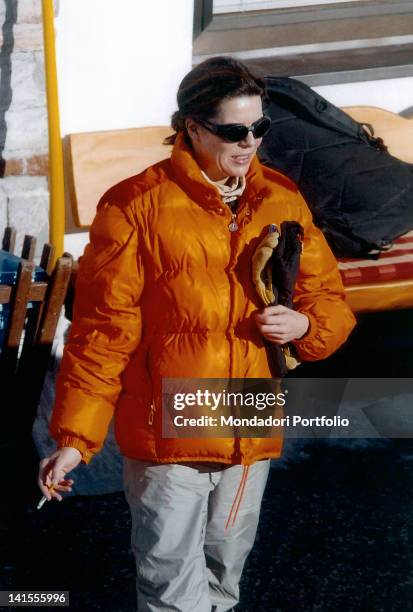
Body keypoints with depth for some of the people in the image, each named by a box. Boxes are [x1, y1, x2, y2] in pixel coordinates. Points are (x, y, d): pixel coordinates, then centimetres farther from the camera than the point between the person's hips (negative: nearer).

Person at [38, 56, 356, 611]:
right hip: (166, 436, -4)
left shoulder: (283, 200, 3)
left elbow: (329, 298, 11)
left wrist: (304, 324, -11)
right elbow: (103, 331, -11)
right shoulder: (136, 206, -12)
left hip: (253, 436, 5)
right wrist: (74, 436, -14)